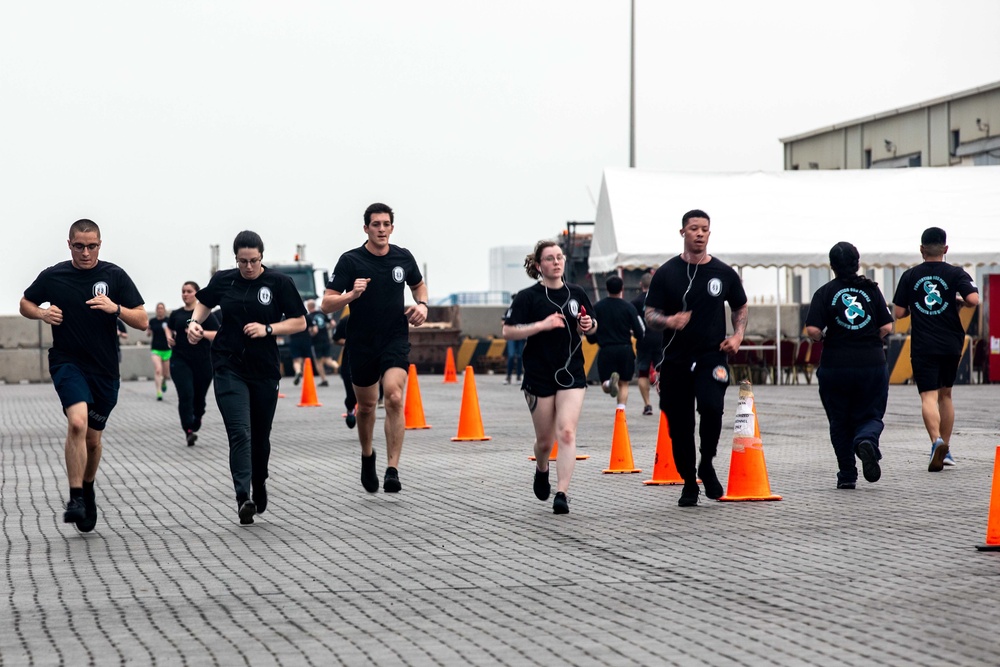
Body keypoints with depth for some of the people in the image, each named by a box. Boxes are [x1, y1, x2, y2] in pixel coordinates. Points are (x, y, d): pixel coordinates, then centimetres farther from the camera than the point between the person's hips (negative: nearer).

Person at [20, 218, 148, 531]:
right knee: (77, 422, -26)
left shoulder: (115, 276, -1)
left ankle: (88, 488, 39)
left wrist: (115, 308, -20)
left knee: (92, 438, 12)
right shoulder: (53, 276, 0)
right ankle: (76, 498, -20)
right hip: (67, 362, -2)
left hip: (105, 368, 2)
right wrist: (42, 313, -5)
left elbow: (142, 321, -3)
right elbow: (25, 304, 17)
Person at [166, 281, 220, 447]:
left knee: (199, 397, 9)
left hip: (202, 363, -1)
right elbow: (169, 328, 28)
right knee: (185, 395, -16)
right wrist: (169, 337, 7)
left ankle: (195, 426, 32)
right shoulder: (176, 314, 8)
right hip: (180, 360, 1)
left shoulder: (205, 314, -1)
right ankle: (189, 431, -20)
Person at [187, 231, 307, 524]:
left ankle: (259, 487, 37)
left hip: (265, 368, 1)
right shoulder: (223, 280, 2)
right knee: (240, 432, -16)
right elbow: (204, 302, 22)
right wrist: (195, 322, 3)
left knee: (260, 435, 13)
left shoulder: (279, 283, -3)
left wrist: (267, 329, -14)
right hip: (229, 367, -1)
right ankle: (243, 497, -21)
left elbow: (299, 322, -1)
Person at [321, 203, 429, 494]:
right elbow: (327, 304, -9)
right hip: (362, 344, 0)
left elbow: (418, 285, 22)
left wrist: (422, 305, 2)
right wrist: (351, 294, -28)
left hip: (396, 340, 0)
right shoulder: (350, 260, -7)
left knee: (394, 398, -19)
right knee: (366, 406, 12)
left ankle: (392, 470, -19)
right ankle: (367, 456, 41)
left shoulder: (403, 257, 1)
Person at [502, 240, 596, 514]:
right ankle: (542, 470, 42)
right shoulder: (528, 297, -5)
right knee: (545, 439, 8)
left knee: (567, 433, -15)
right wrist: (542, 325, -21)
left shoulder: (577, 293, 7)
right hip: (539, 376, -2)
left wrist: (589, 325, -3)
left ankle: (562, 493, -17)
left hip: (571, 375, 2)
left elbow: (591, 326, 21)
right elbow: (508, 331, -12)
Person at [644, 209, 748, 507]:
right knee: (679, 426, 3)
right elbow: (649, 316, 0)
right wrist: (668, 321, -22)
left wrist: (737, 336, 3)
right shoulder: (666, 273, 2)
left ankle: (707, 464, -3)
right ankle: (689, 483, 21)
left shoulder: (724, 273, 6)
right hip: (675, 359, 1)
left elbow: (740, 308, 21)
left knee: (711, 406, -26)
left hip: (711, 356, -1)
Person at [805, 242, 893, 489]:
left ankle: (847, 475, 10)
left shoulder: (825, 293, -3)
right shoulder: (871, 289, 2)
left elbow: (812, 330, -13)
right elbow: (886, 326, -1)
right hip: (872, 364, 1)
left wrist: (824, 339, 8)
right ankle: (866, 441, -22)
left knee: (840, 422, 12)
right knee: (870, 416, 11)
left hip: (836, 365, -1)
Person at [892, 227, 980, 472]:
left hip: (922, 346, -2)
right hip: (951, 343, 2)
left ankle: (937, 442, -32)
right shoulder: (955, 273, -1)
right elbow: (973, 300, -15)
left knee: (929, 397, -8)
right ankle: (945, 450, 20)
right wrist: (959, 302, 6)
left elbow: (899, 312, 2)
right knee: (945, 394, 18)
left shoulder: (909, 276, 2)